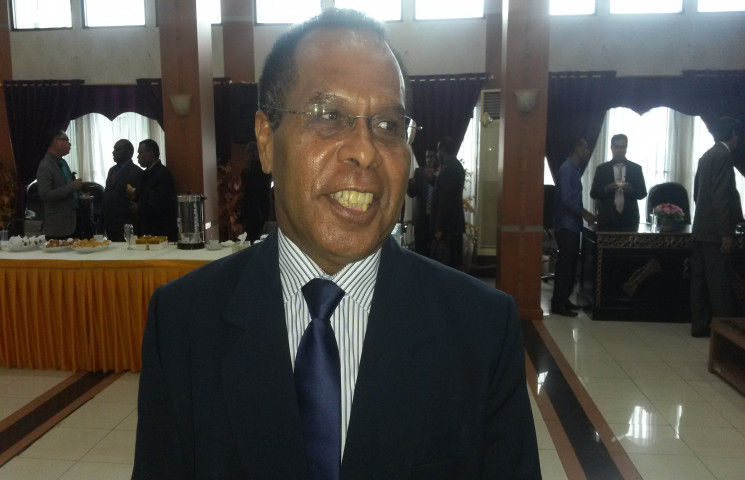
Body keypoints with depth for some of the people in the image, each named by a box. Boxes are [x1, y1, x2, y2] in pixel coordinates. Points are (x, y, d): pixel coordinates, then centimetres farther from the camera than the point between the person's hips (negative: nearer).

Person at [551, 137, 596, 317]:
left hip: (572, 224, 10)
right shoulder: (567, 169, -14)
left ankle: (563, 299, 21)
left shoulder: (574, 169, 15)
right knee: (565, 263, -7)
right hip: (566, 225, -10)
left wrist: (584, 213, 11)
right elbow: (566, 199, -21)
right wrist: (584, 213, -13)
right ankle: (558, 304, -2)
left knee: (571, 262, 12)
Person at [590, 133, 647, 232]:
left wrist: (631, 190, -13)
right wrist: (606, 189, -16)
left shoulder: (636, 168, 8)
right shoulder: (601, 169, 6)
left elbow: (642, 193, 7)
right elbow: (593, 193, 4)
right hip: (607, 219, 0)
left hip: (629, 219, 1)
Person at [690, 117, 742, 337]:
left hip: (701, 229, 9)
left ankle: (700, 324, 14)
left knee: (700, 280, 9)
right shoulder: (723, 155, -12)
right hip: (714, 230, -9)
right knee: (720, 282, -3)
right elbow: (721, 196, -19)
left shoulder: (706, 156, 15)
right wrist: (726, 232, -18)